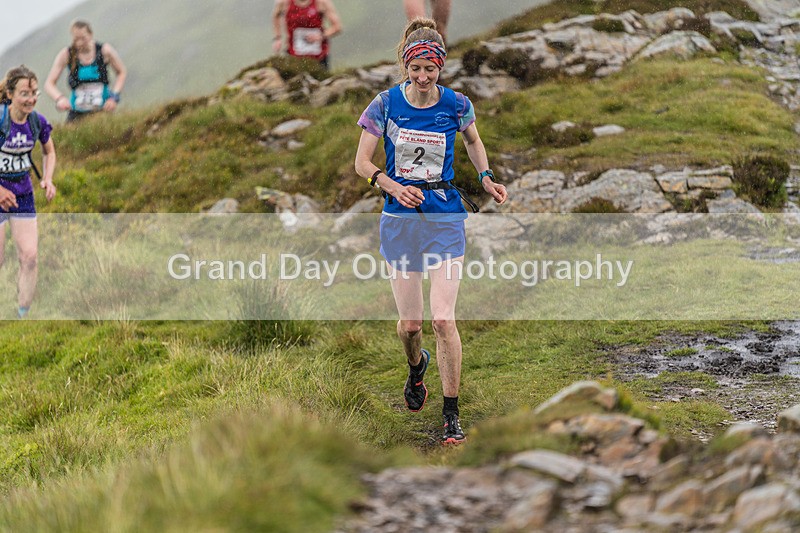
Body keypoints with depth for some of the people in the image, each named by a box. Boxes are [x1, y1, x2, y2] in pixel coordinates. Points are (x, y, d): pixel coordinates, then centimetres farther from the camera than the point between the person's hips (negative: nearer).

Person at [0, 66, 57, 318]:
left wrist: (48, 179, 0)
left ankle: (23, 315, 10)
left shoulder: (38, 122, -4)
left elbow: (49, 151, 17)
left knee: (30, 256, -1)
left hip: (23, 194, 4)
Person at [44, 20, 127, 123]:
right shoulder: (66, 55, -5)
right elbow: (49, 84, -6)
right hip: (77, 113, 1)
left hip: (103, 111, 0)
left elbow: (122, 72, 10)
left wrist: (114, 96, -4)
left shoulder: (104, 51, -5)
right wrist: (60, 98, -27)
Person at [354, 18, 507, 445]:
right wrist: (394, 187, -19)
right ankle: (416, 366, 43)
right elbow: (362, 163, -1)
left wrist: (485, 177, 3)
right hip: (400, 219, 1)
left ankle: (452, 416, -2)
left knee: (443, 319, -12)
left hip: (445, 218, -1)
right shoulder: (386, 104, -5)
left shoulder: (456, 105, -3)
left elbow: (473, 141, 19)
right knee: (409, 323, 5)